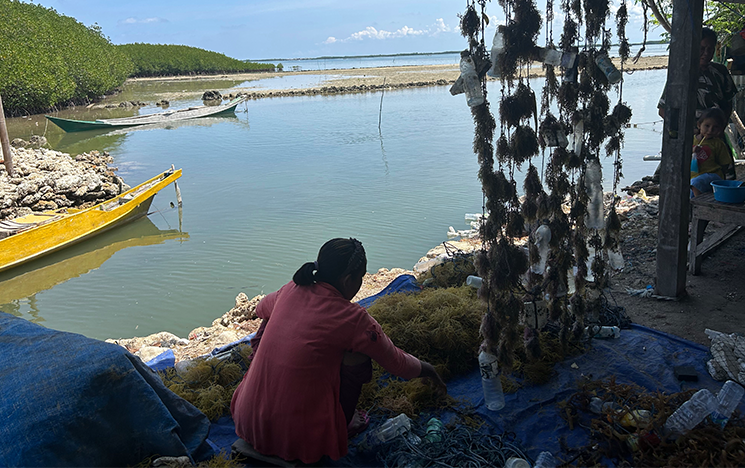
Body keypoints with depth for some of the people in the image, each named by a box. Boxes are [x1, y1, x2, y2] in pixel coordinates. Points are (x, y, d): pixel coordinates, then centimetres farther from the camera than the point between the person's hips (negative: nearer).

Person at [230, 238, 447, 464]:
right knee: (358, 358, 4)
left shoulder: (291, 290, -1)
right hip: (299, 439, -5)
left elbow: (262, 308, 24)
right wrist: (427, 369, 19)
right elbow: (397, 363, -1)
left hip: (248, 420, 6)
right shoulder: (353, 318, -16)